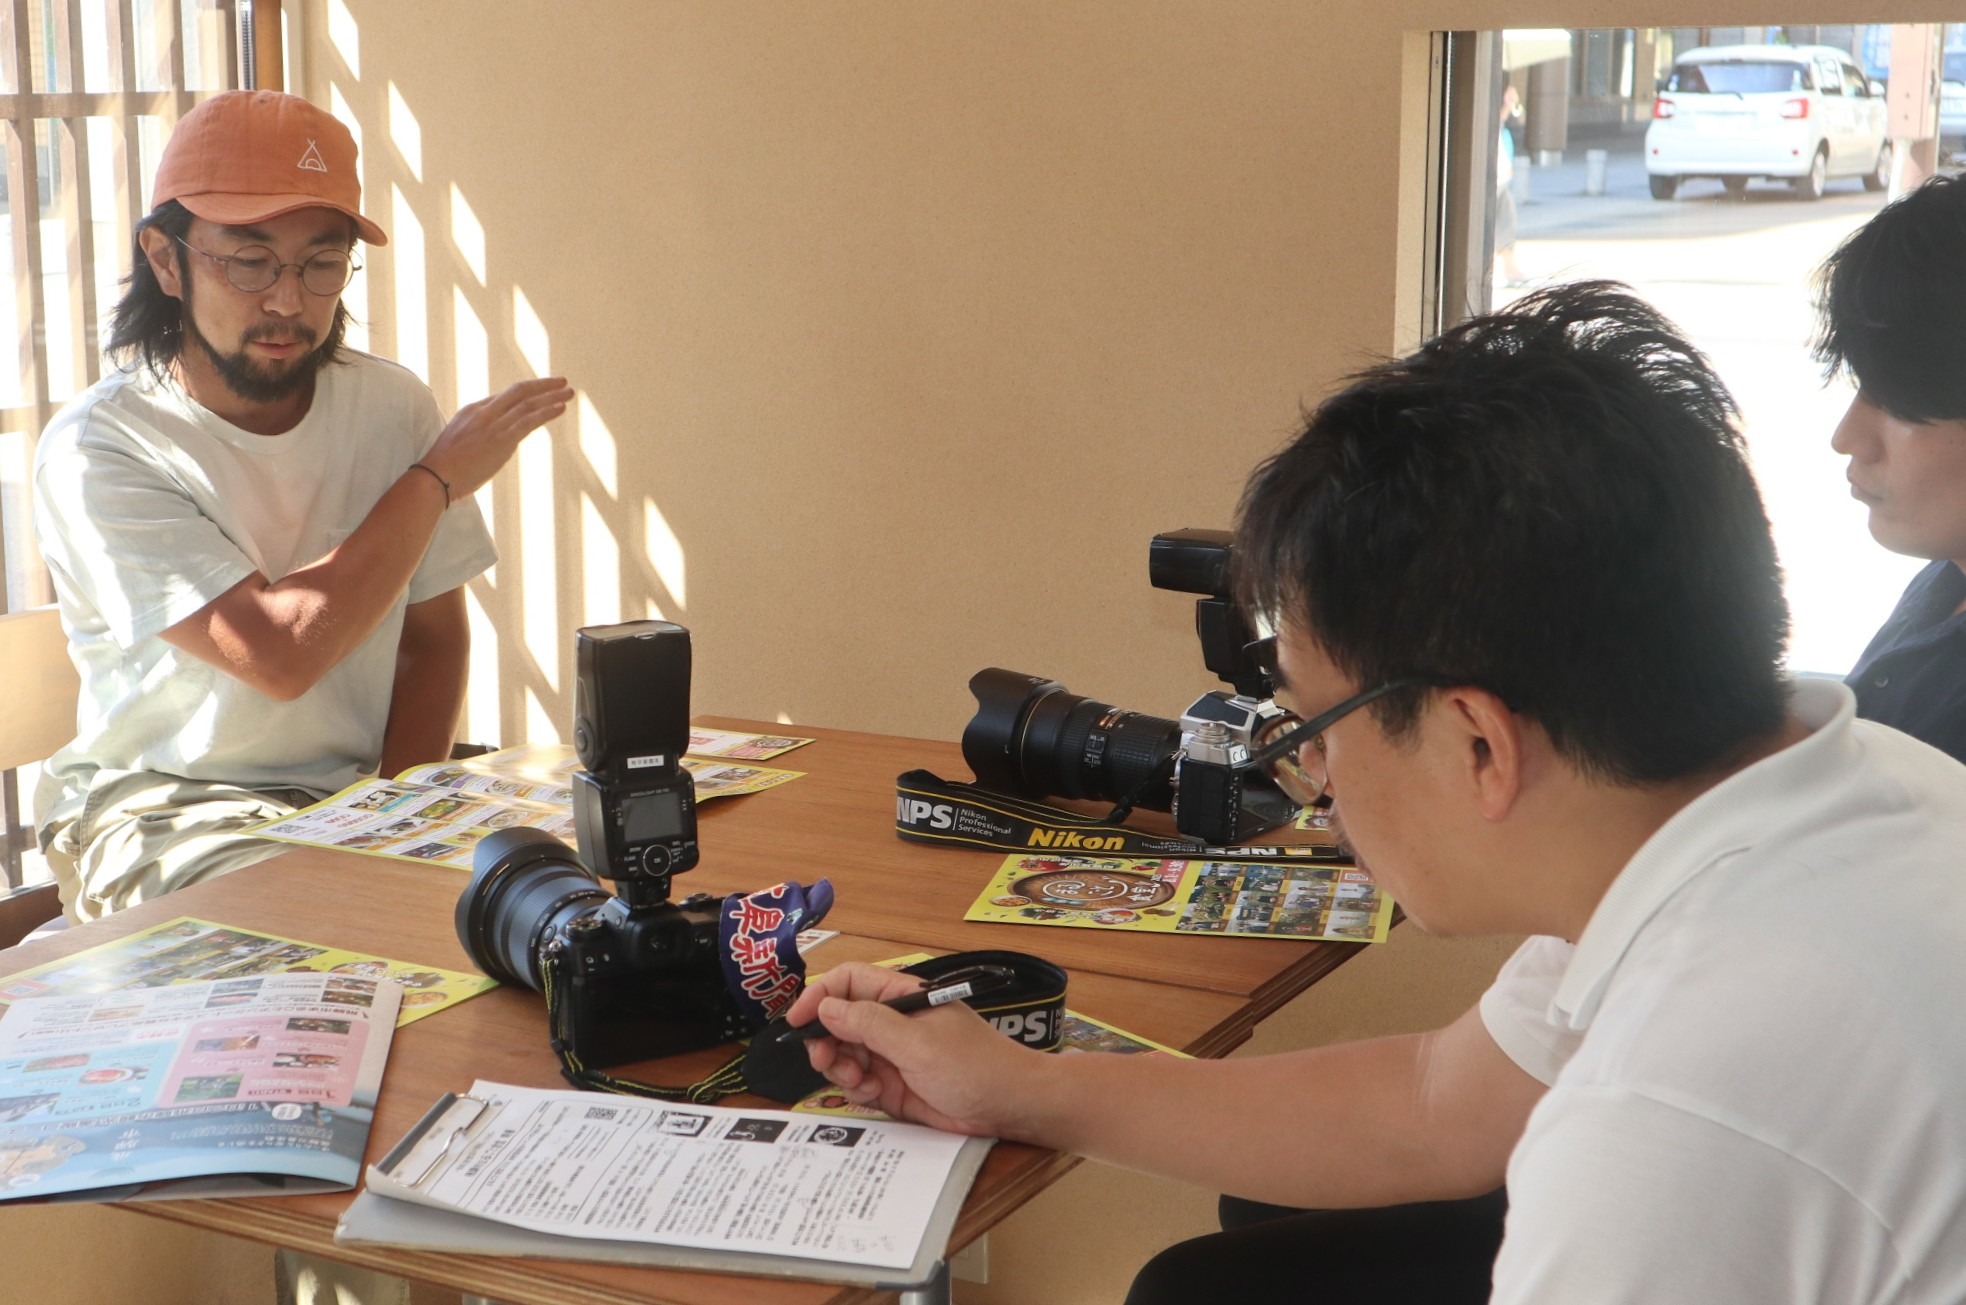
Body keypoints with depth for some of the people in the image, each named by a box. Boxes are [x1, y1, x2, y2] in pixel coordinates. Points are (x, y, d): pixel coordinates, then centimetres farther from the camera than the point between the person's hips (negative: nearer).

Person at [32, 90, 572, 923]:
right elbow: (279, 653, -23)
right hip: (166, 810, -5)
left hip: (362, 789, 5)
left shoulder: (395, 409, 3)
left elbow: (431, 638, 8)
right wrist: (433, 480, -13)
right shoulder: (96, 448, -14)